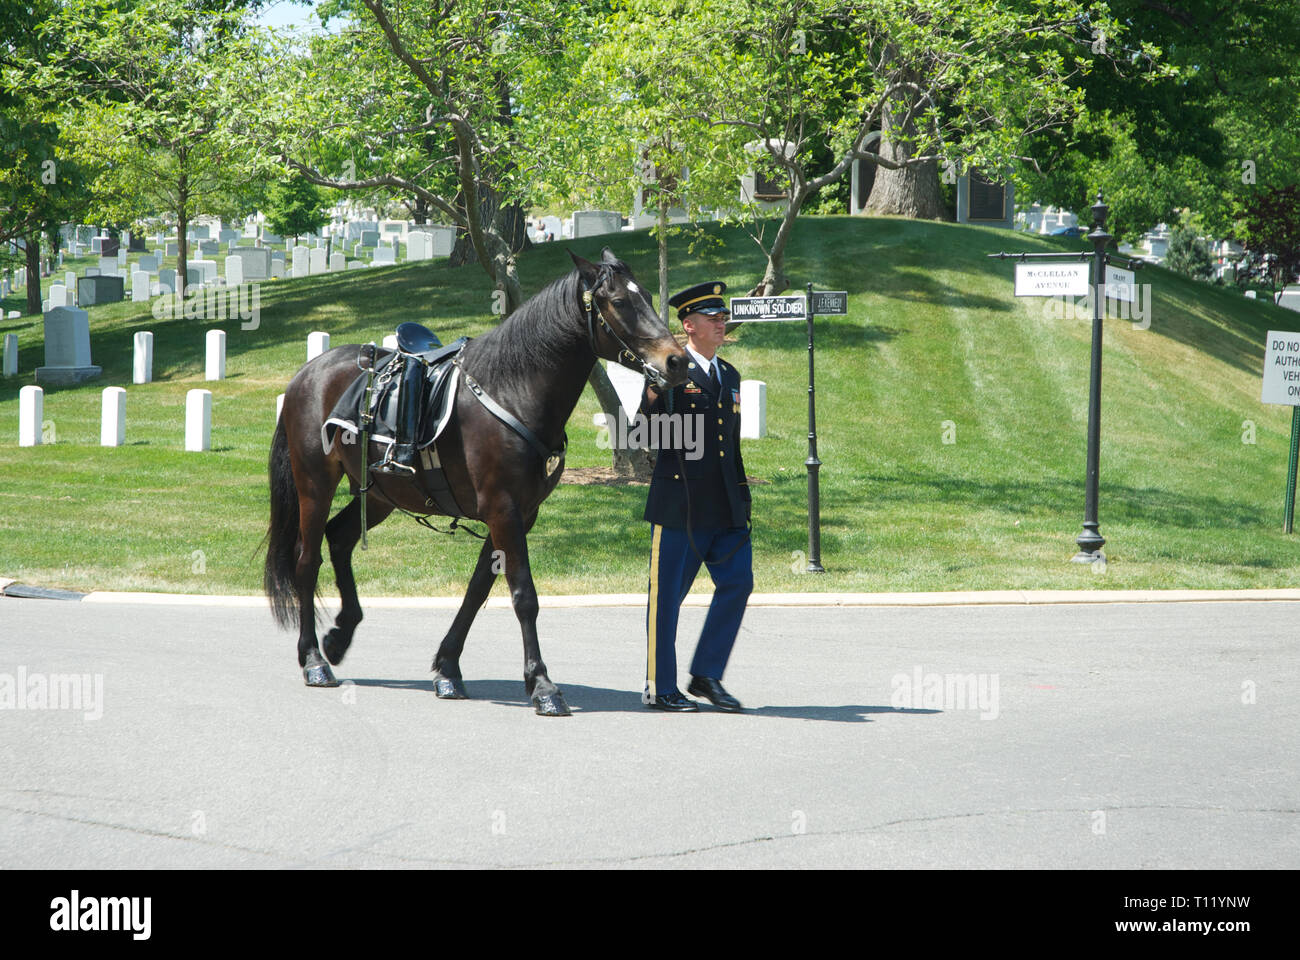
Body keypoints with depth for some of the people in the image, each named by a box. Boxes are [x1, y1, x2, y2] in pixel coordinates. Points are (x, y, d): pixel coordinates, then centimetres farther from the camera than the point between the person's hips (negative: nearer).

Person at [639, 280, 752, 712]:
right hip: (679, 504, -6)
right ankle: (659, 688, 11)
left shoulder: (729, 376, 16)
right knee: (667, 595, 2)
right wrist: (654, 396, -36)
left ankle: (706, 675, 11)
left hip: (725, 508, 6)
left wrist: (742, 497, 19)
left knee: (737, 582, -1)